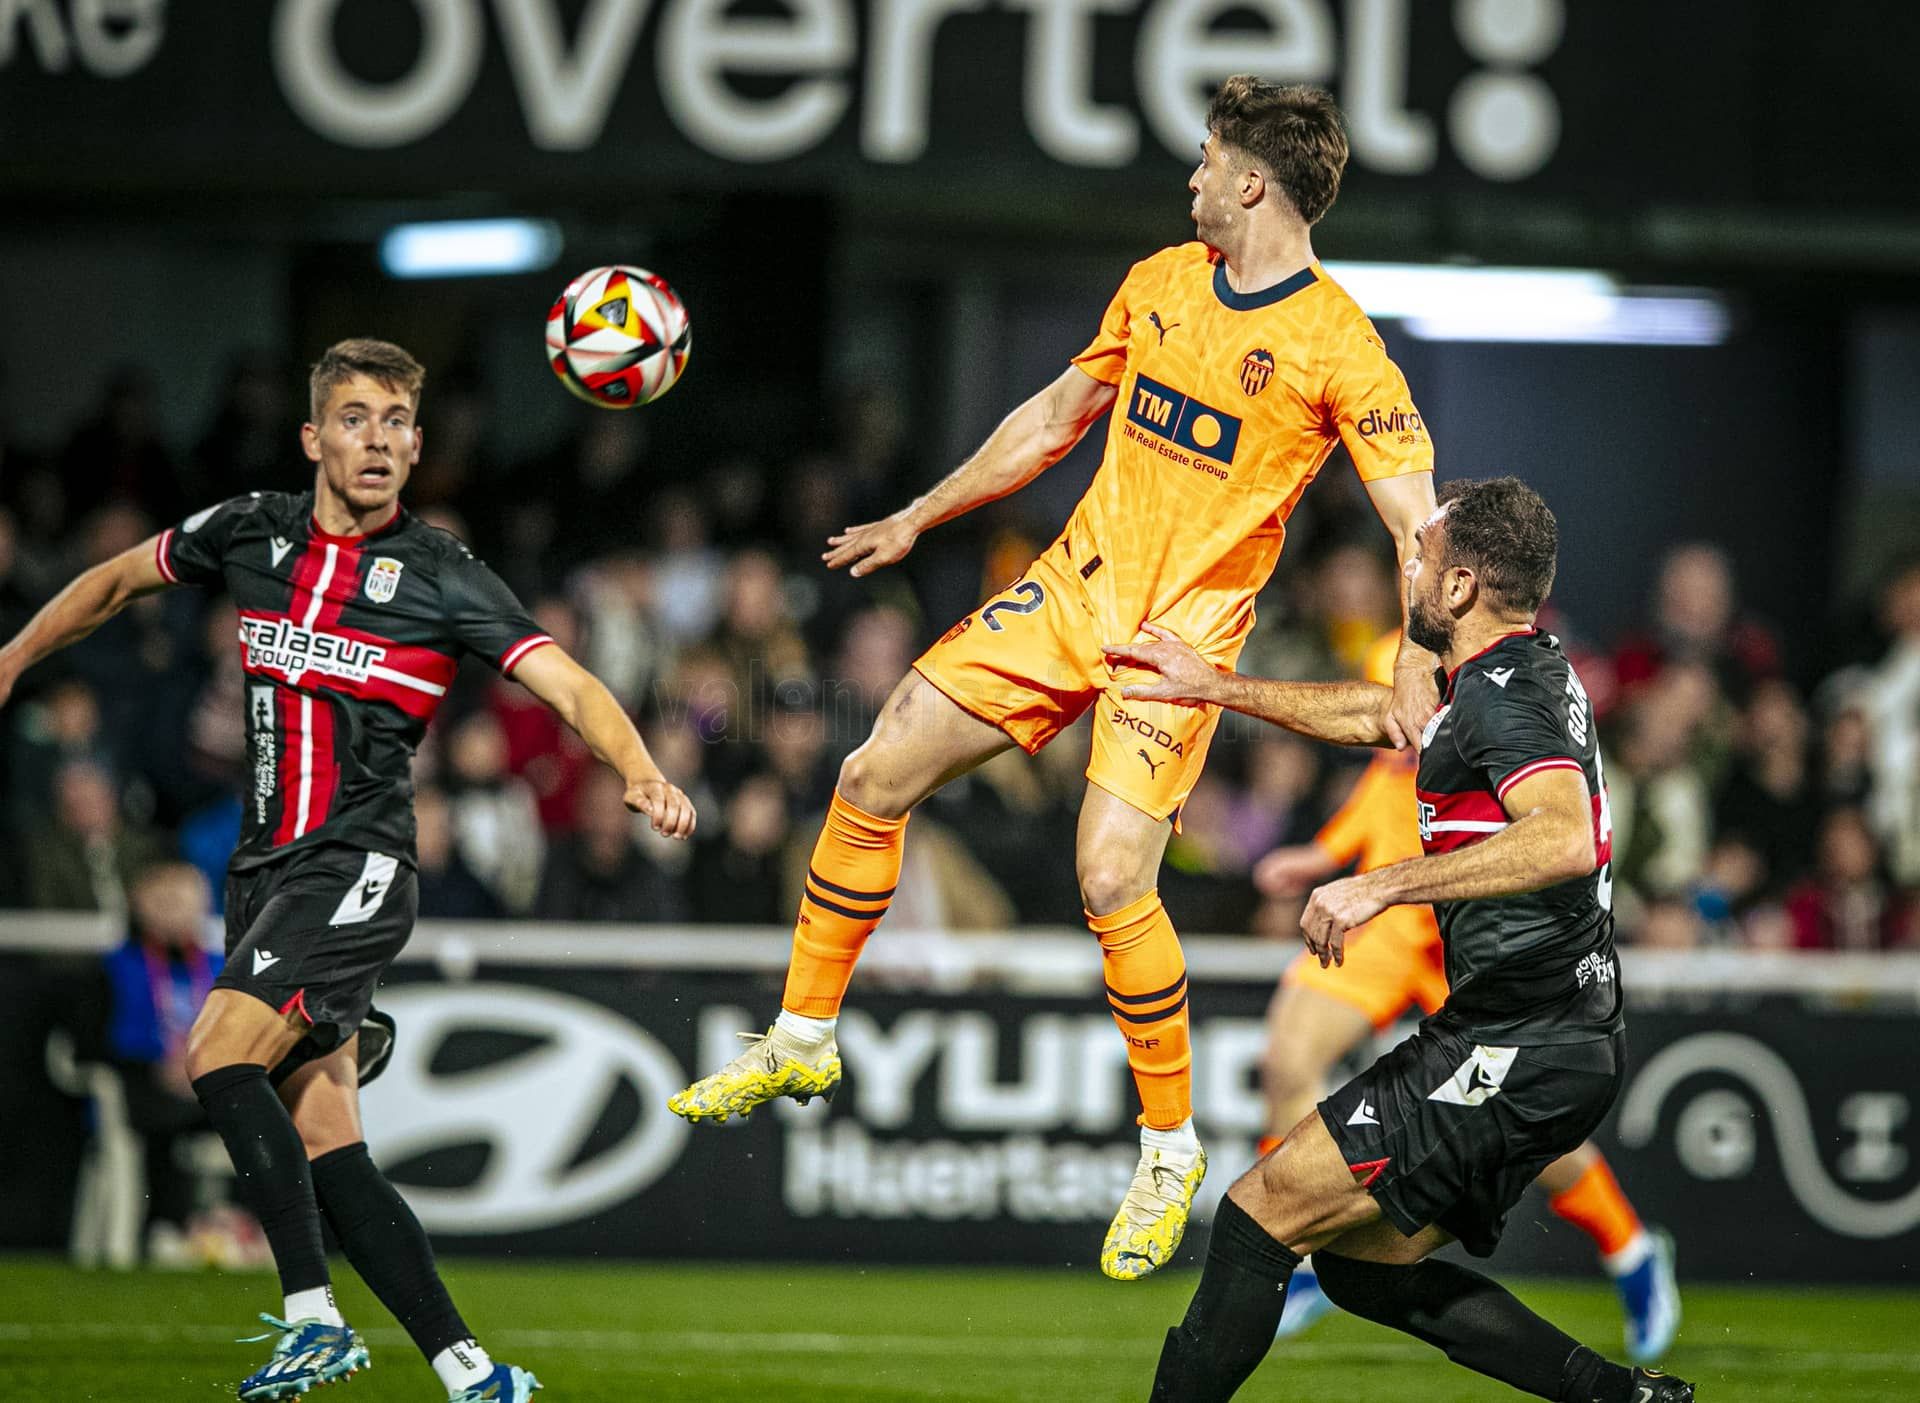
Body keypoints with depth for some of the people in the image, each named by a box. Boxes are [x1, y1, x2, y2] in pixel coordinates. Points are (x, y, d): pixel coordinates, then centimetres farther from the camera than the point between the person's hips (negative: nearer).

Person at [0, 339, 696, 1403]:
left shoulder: (443, 578, -5)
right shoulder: (252, 531, 7)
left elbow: (570, 686, -12)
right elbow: (116, 582, 24)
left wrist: (642, 775, -29)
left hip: (355, 865, -5)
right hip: (264, 868, 5)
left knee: (220, 1053, -24)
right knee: (320, 1136, -2)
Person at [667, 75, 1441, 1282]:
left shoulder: (1337, 346, -14)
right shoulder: (1161, 283, 6)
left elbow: (1422, 527, -17)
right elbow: (1057, 418, 20)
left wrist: (1417, 673, -33)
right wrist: (916, 521, 25)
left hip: (1184, 634, -6)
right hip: (1072, 590, 6)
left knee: (1112, 877, -21)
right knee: (874, 780, 1)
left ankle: (1172, 1152, -2)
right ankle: (803, 1042, 19)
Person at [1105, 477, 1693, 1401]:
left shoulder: (1503, 695, -15)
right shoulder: (1531, 674, 16)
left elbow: (1564, 839, -33)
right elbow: (1375, 715, 33)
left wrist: (1384, 885, -32)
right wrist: (1219, 687, 37)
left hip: (1516, 1046, -10)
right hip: (1568, 1046, 10)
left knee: (1258, 1219, -8)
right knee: (1364, 1264, 16)